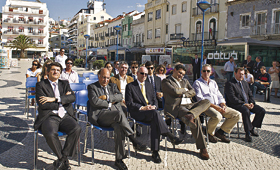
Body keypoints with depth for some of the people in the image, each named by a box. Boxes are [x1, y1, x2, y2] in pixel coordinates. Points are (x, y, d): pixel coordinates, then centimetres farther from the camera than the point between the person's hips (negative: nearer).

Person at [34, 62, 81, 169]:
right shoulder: (41, 85, 10)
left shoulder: (64, 84, 21)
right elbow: (42, 104, -5)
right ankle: (64, 160, -8)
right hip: (49, 116, -3)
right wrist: (63, 102, 0)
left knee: (76, 129, -27)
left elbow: (72, 97, 2)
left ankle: (62, 159, -11)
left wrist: (55, 99, -11)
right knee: (50, 134, -33)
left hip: (65, 116, 3)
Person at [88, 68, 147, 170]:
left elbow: (120, 97, 4)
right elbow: (94, 102, -6)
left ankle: (119, 159, -19)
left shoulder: (113, 86, 24)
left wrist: (106, 97, -7)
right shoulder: (92, 87, 11)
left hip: (115, 116, 4)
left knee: (119, 128, -29)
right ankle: (134, 141, -29)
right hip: (100, 116, -4)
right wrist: (110, 104, -2)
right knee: (119, 113, -34)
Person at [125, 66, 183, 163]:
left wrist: (154, 106, -5)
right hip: (138, 114, -4)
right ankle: (170, 136, -33)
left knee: (155, 122, -32)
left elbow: (155, 100, 19)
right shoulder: (130, 86, 6)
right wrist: (142, 108, -16)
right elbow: (129, 103, -3)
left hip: (151, 111, 4)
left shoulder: (149, 85, 22)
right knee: (155, 113, -35)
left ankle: (155, 152, -30)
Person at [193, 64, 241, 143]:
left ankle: (220, 132, 4)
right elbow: (200, 99, -9)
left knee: (237, 115, -8)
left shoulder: (213, 82, 24)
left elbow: (219, 96, 21)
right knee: (217, 116, -37)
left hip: (218, 106, 7)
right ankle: (209, 133, -7)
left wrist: (223, 105, -1)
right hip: (206, 106, -7)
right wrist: (214, 106, -17)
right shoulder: (197, 83, 3)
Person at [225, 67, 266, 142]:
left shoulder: (245, 83, 21)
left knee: (262, 110, -9)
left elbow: (250, 95, 19)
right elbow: (232, 98, -16)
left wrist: (252, 103, -3)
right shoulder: (229, 83, -6)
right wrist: (244, 104, -21)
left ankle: (252, 128, 7)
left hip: (248, 103, 8)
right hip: (236, 104, -8)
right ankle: (248, 133, -25)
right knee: (246, 111, -37)